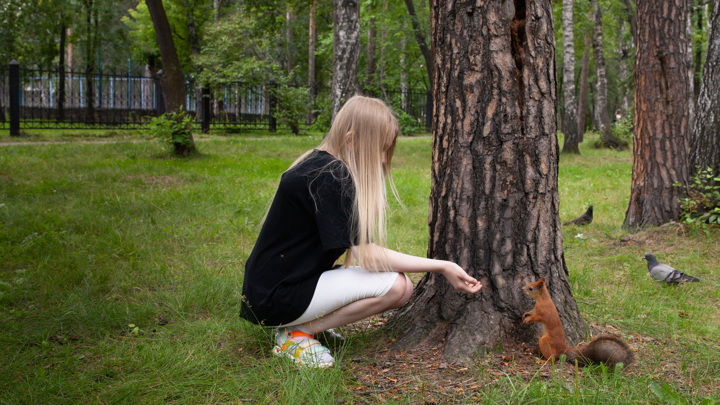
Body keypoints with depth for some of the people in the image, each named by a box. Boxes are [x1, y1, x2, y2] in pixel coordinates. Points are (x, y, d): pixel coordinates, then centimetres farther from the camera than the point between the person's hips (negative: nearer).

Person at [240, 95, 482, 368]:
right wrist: (441, 267, -17)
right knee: (395, 286, -18)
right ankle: (298, 333, -8)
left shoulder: (319, 165, 9)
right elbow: (367, 255, -22)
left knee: (402, 287, 5)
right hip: (276, 298, -10)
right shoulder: (329, 177, -20)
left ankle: (297, 324, 7)